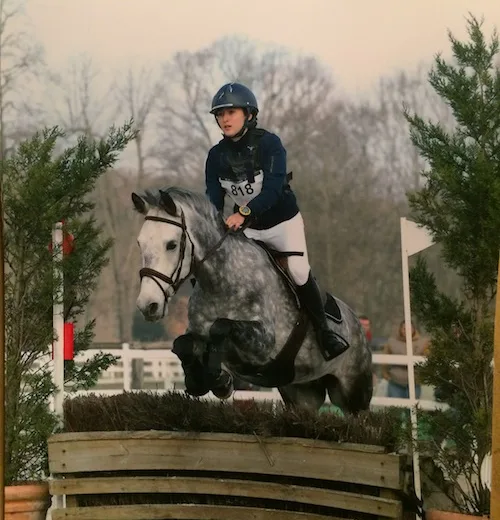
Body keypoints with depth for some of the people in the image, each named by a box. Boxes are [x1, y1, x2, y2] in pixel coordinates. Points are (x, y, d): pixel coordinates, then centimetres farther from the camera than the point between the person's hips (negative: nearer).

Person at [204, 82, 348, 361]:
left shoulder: (269, 143, -20)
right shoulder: (217, 155, -6)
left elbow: (273, 187, -32)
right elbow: (214, 198, -7)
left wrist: (244, 213, -46)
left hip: (283, 220, -5)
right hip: (247, 227, 5)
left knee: (299, 271, -18)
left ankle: (324, 331, -3)